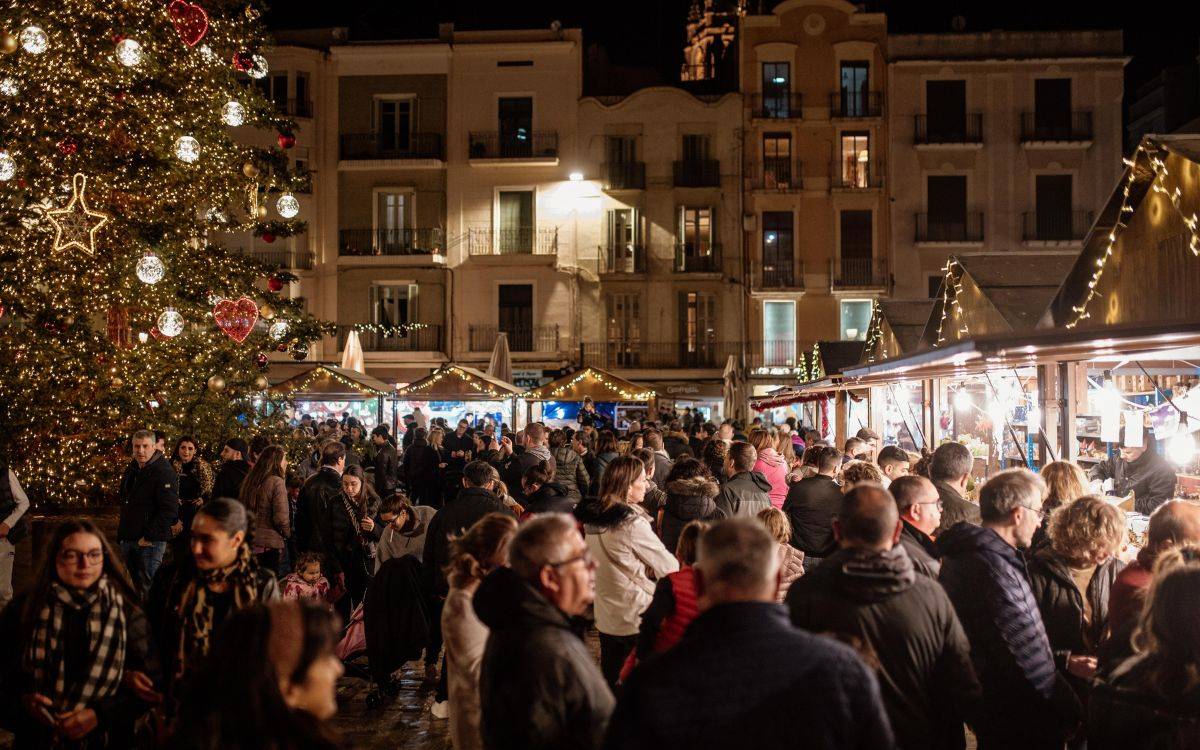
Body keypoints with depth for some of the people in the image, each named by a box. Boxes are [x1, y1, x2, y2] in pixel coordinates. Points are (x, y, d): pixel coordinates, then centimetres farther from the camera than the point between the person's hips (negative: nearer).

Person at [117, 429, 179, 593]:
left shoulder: (164, 472, -14)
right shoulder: (132, 470, 13)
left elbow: (169, 510, -21)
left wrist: (149, 536, -20)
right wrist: (122, 533, 19)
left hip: (150, 542, -8)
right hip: (128, 539, 8)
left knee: (148, 587, -5)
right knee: (132, 585, 16)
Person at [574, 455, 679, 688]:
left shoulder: (591, 517, 2)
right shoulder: (632, 523, -21)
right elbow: (669, 567, -14)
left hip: (605, 618, 7)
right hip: (638, 618, -7)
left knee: (608, 680, 16)